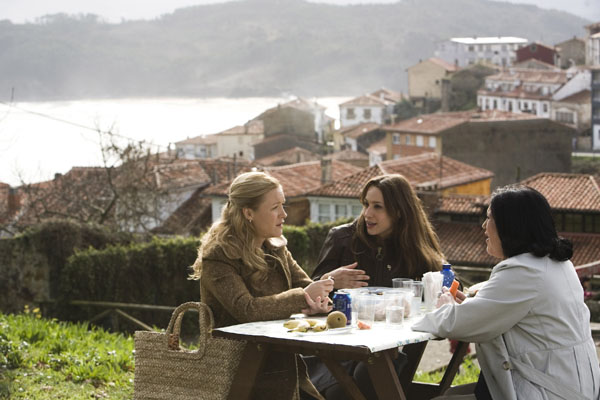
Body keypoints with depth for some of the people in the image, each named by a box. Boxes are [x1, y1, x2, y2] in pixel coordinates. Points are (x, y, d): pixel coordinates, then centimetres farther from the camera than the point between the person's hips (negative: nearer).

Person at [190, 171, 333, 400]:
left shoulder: (275, 250, 12)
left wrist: (317, 302, -14)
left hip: (286, 363, 7)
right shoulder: (217, 257, -11)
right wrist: (303, 297, -19)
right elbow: (246, 310, -23)